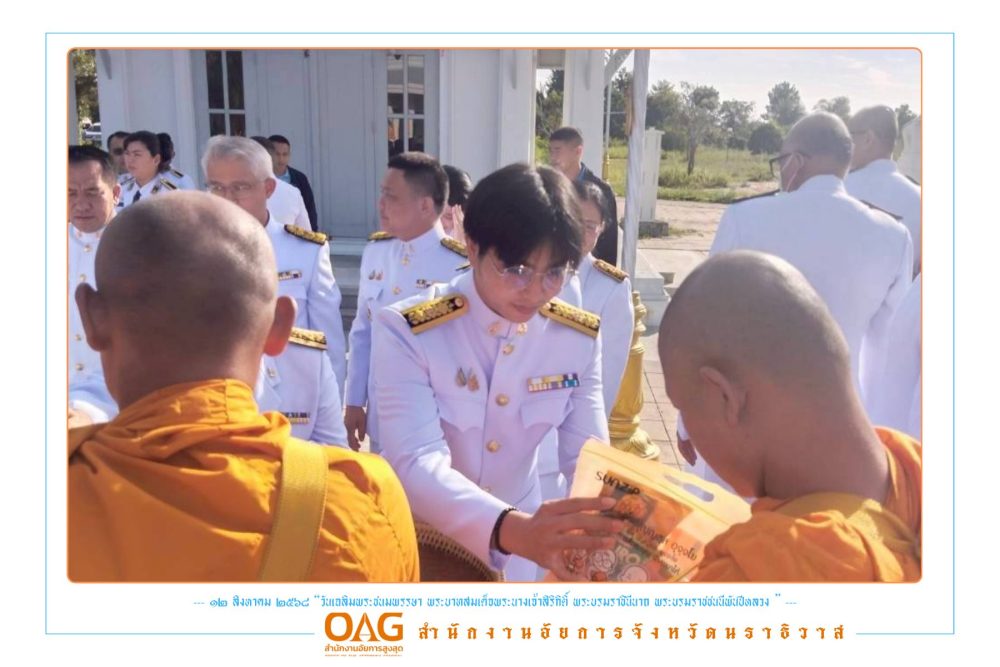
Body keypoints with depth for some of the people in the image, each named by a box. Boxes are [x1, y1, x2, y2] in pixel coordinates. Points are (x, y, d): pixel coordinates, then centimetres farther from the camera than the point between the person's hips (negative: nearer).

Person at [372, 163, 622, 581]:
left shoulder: (579, 338, -11)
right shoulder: (406, 332, -24)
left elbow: (588, 457, -11)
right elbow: (415, 463, -33)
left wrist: (618, 527, -31)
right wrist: (511, 528, -49)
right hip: (418, 540, -2)